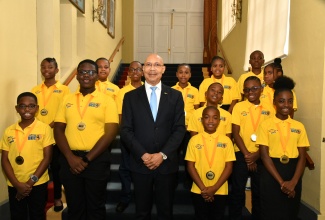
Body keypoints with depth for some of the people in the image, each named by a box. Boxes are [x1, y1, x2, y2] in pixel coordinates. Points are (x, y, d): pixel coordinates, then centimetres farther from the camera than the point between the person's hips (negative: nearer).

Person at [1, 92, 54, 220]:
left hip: (38, 184, -2)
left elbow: (47, 158, -7)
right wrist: (17, 184, -8)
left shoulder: (44, 128, -5)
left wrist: (31, 182, -10)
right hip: (14, 185, 3)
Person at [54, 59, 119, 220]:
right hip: (70, 160, 3)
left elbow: (111, 133, -8)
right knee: (74, 207, 16)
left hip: (96, 160, -2)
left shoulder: (106, 101, -1)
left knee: (95, 207, 11)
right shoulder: (67, 100, 9)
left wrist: (87, 159, -11)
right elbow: (58, 130, 5)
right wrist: (70, 157, -9)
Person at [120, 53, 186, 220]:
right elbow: (126, 130, -3)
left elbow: (180, 129, -3)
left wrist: (163, 155, -13)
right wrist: (143, 155, -14)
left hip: (167, 163, 0)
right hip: (140, 163, 0)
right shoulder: (131, 96, 3)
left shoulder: (175, 96, 3)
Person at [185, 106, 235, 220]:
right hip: (199, 191, 0)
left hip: (220, 191, 0)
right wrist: (203, 188, -9)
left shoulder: (226, 140, -1)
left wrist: (214, 188, -10)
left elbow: (229, 167, -3)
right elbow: (190, 166, -3)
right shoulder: (194, 140, -2)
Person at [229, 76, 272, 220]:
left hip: (261, 156, 1)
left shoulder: (268, 108, 3)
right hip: (242, 155, -1)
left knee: (259, 191, 11)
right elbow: (235, 133, -4)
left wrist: (257, 154, -9)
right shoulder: (239, 107, 0)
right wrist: (246, 154, -9)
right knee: (237, 190, 2)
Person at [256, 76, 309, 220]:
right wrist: (281, 181, -13)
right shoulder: (266, 125, -3)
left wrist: (293, 182, -11)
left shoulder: (299, 126, 6)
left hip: (293, 173, 3)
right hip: (271, 174, -2)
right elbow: (264, 156, -8)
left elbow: (302, 157, 2)